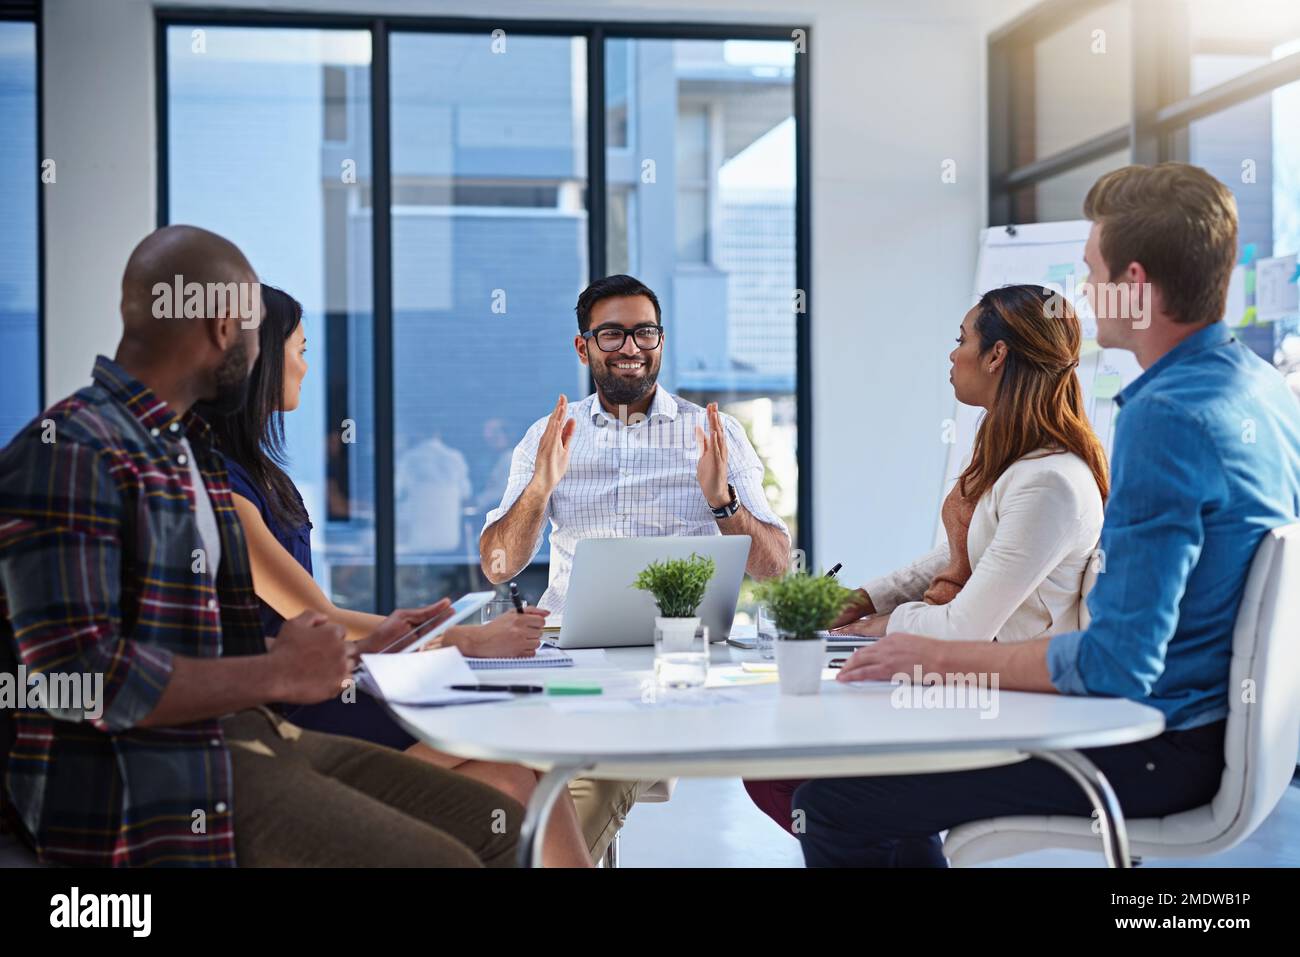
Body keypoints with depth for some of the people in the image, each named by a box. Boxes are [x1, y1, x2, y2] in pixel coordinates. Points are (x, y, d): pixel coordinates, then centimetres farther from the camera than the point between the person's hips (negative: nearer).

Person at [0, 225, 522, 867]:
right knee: (439, 859, -22)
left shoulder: (188, 450, 18)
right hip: (146, 778, -9)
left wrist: (358, 651, 26)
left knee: (506, 832, -1)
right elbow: (75, 675, -22)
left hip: (239, 734, 9)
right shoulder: (67, 453, -13)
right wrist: (279, 676, -16)